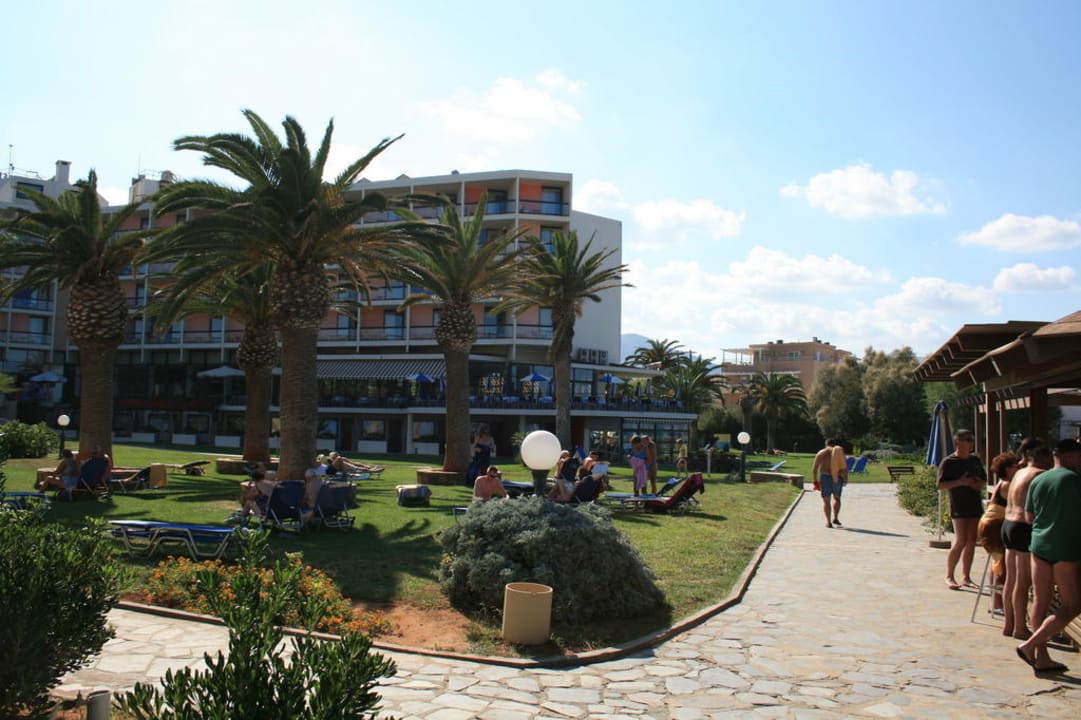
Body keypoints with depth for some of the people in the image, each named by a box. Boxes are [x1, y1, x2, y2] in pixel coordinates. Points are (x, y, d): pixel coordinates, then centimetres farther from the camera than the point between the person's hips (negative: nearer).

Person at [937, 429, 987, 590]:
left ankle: (966, 577, 15)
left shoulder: (975, 460, 12)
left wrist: (978, 483, -1)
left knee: (971, 542, 7)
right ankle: (949, 576, 1)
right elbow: (940, 485, -9)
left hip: (975, 505, 6)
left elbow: (984, 479, 22)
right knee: (960, 541, -11)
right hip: (959, 507, -6)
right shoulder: (948, 462, -7)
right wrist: (960, 482, -19)